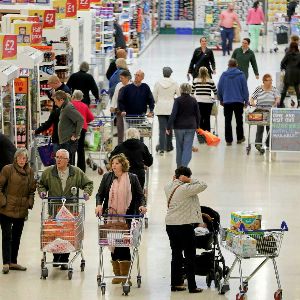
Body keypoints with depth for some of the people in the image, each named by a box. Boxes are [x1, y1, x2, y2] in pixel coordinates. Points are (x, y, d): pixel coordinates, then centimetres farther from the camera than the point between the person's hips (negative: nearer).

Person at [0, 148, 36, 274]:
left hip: (22, 210, 5)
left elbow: (32, 189, 16)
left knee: (17, 236, 12)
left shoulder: (30, 171, 7)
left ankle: (13, 261, 22)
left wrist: (30, 202, 5)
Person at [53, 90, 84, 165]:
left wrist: (76, 135, -19)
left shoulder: (69, 108, -15)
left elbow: (80, 120, -24)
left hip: (69, 142, -11)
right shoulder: (64, 108, 16)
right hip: (64, 142, 11)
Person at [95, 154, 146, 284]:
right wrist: (99, 205, -10)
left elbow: (140, 195, 7)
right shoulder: (107, 177, 10)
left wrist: (141, 205, -12)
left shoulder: (132, 178, 5)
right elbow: (100, 194, 8)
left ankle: (124, 275, 1)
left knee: (124, 245, -6)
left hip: (127, 217, -2)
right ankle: (117, 274, 13)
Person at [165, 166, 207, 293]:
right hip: (184, 226, -7)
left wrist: (175, 179, 9)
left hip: (170, 224, 7)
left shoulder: (168, 187, 4)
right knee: (190, 256, 3)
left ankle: (175, 283, 21)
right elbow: (203, 185, -18)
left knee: (176, 255, 16)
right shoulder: (185, 188, -18)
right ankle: (192, 286, 5)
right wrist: (190, 180, -13)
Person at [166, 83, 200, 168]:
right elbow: (197, 114, 6)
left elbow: (173, 114, -12)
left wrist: (168, 127, -8)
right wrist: (197, 126, 19)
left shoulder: (178, 100, -8)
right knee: (188, 148, -2)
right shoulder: (193, 100, 0)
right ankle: (184, 166, -15)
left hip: (179, 127, -1)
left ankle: (179, 166, 24)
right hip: (191, 127, 1)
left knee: (179, 147, 14)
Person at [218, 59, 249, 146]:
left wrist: (221, 99, 17)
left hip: (227, 101, 0)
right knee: (239, 120, 14)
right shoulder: (241, 75, -5)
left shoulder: (224, 75, -2)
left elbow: (219, 88, 4)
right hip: (239, 101, 0)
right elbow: (245, 88, -2)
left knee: (228, 121, 5)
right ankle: (240, 138, 21)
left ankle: (228, 140, 5)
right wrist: (246, 100, 8)